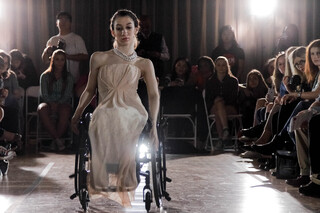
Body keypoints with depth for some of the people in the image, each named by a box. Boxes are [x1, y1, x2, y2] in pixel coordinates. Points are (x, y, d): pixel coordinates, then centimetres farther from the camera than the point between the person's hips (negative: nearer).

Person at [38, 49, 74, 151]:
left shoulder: (68, 77, 11)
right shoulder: (45, 76, 11)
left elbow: (68, 94, 1)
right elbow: (44, 94, 2)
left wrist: (58, 104, -17)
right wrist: (52, 104, -17)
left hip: (63, 103, -1)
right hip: (49, 103, 1)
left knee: (65, 111, -38)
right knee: (42, 109, -36)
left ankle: (55, 140, -28)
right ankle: (58, 139, -34)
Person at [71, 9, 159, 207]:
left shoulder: (144, 64, 16)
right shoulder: (99, 59, 15)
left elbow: (154, 95, 5)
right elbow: (90, 90, 20)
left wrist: (154, 126, -10)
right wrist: (76, 115, 9)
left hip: (133, 117, 0)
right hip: (106, 116, 0)